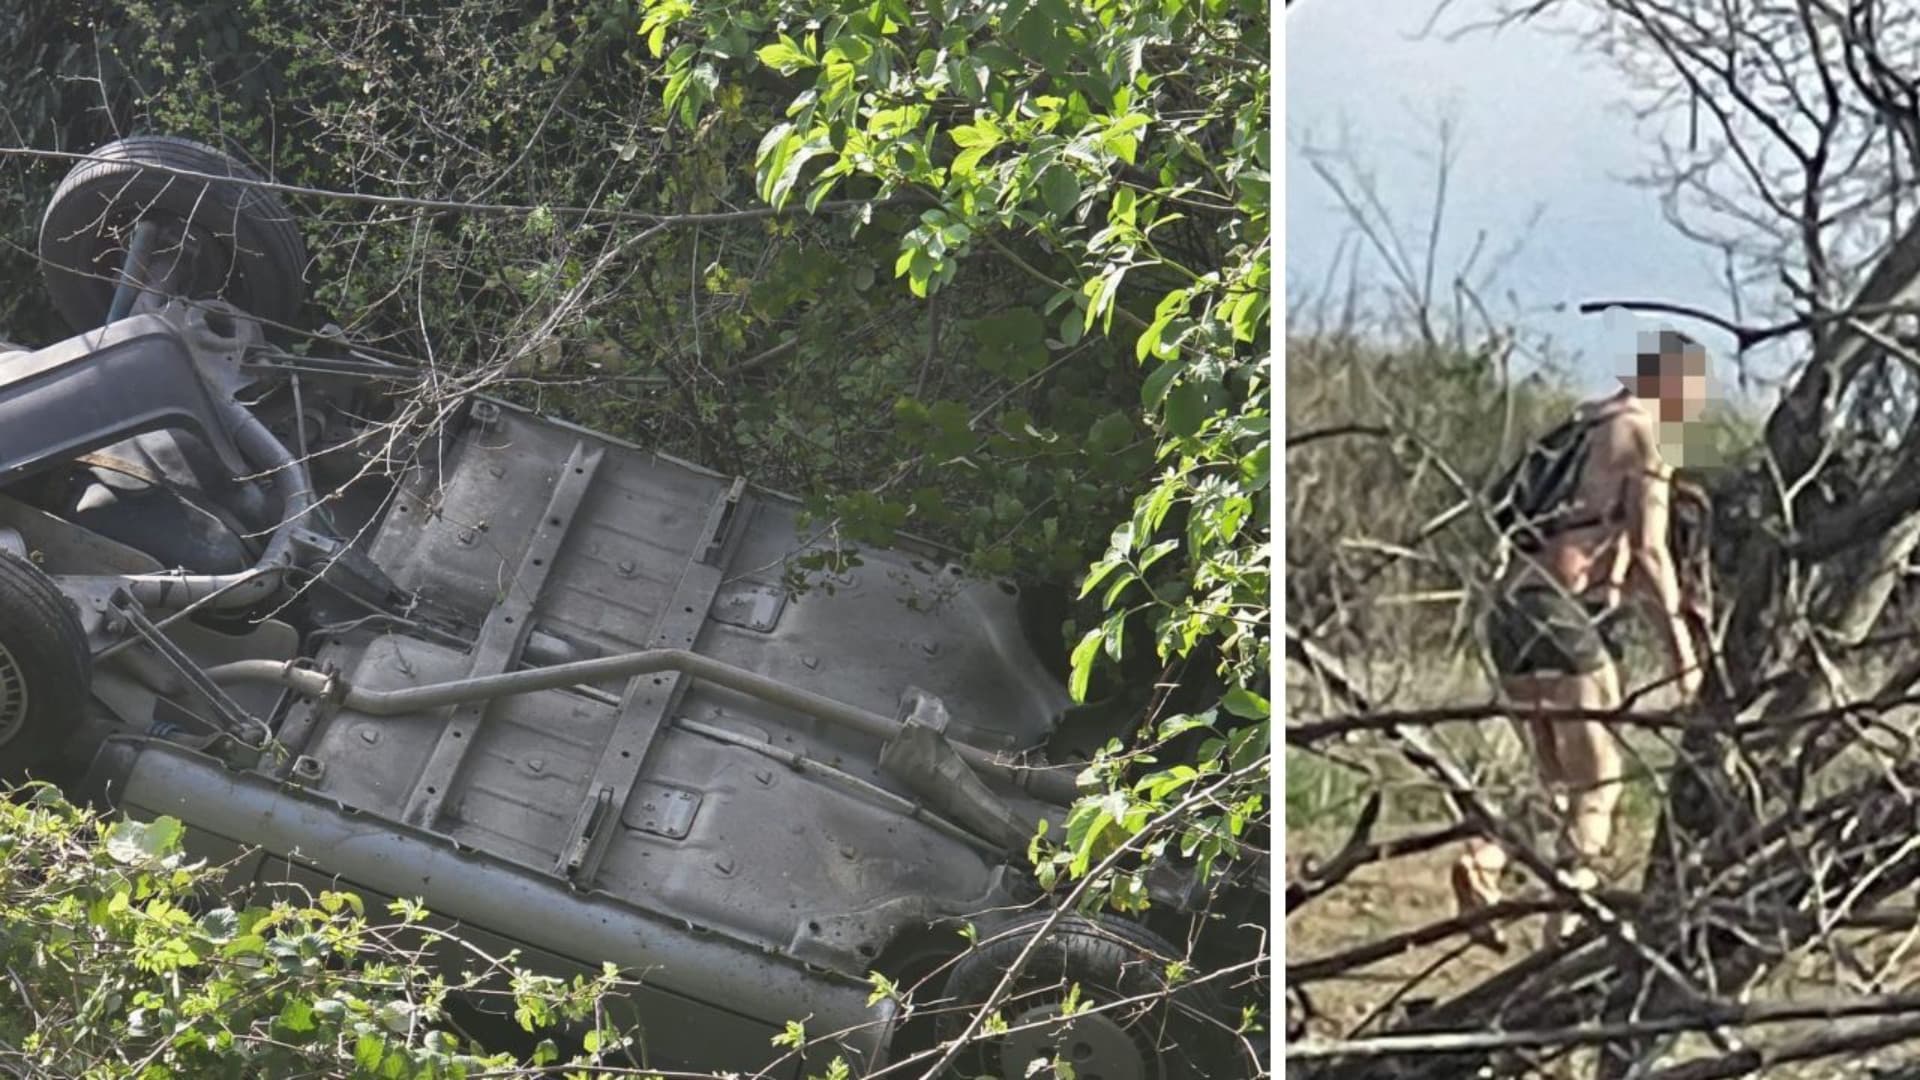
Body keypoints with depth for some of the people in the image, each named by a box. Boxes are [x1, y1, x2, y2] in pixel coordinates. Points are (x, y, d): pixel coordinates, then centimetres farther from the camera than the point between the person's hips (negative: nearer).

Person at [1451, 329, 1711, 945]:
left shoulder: (1587, 432, 23)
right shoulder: (1641, 436, -3)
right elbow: (1647, 551, -8)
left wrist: (1674, 601, 25)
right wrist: (1680, 647, -4)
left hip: (1512, 606, 8)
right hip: (1556, 610, -8)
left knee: (1557, 777, 16)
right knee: (1597, 774, 4)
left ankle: (1485, 865, -5)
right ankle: (1570, 916, 1)